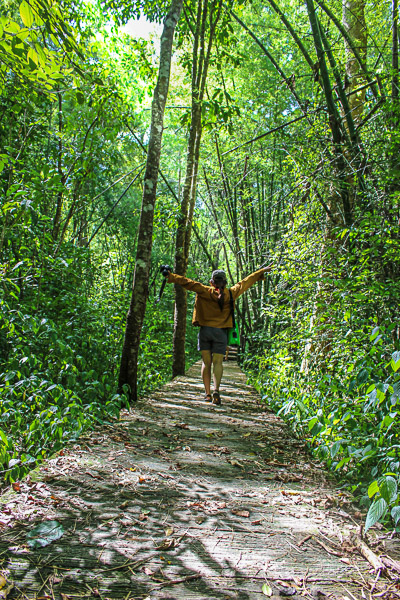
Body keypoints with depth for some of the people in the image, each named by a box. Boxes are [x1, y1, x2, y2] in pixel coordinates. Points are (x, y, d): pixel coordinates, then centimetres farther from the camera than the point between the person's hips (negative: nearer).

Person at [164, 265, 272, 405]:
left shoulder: (205, 291, -1)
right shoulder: (231, 294, 4)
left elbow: (188, 283, -4)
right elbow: (246, 282, 14)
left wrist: (171, 276, 2)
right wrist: (262, 271, 25)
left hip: (205, 330, 0)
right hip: (220, 331, 0)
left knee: (206, 362, 5)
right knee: (217, 362, -1)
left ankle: (207, 394, 4)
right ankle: (216, 389, -22)